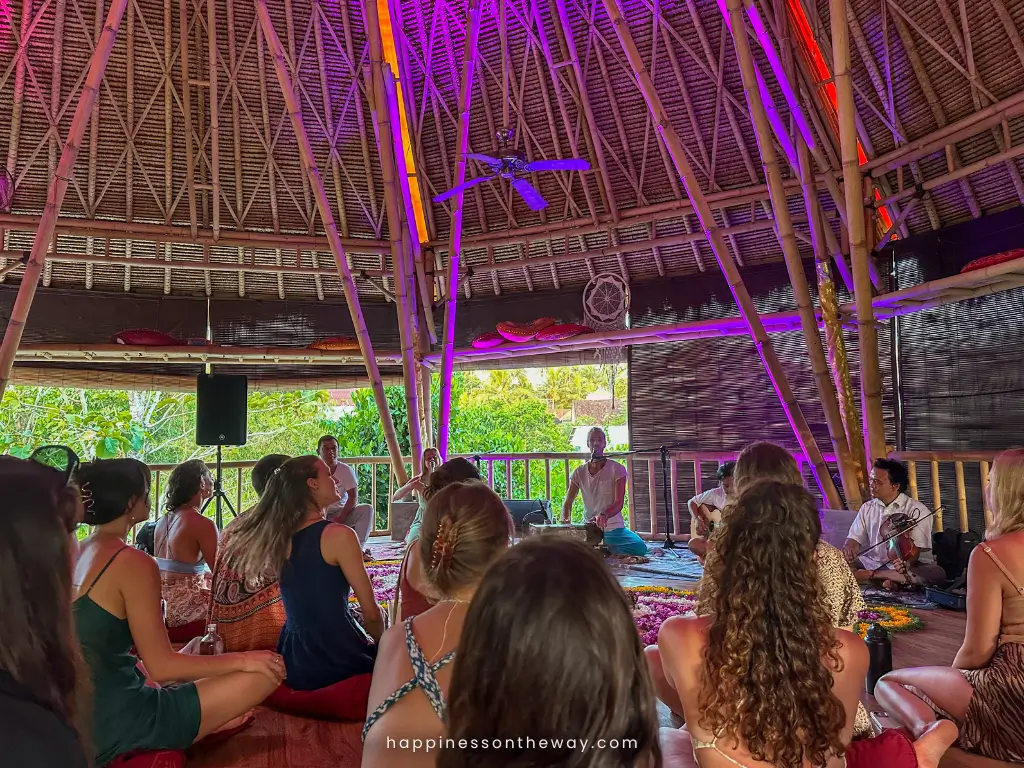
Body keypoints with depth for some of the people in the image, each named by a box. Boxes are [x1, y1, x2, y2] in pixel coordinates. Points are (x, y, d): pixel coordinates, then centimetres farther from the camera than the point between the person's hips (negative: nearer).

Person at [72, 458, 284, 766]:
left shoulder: (75, 554, 5)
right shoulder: (134, 563, -21)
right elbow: (161, 666, -19)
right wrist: (243, 660, -9)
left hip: (84, 718, 9)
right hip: (120, 722, -9)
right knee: (266, 671, -9)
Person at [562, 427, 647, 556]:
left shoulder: (617, 469, -4)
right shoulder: (579, 472, 4)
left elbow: (619, 502, -14)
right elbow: (568, 503, 3)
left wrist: (604, 515, -36)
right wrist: (566, 520, -21)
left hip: (614, 528, -1)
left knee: (640, 548, -27)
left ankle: (605, 549, -3)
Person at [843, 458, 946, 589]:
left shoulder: (917, 510, -5)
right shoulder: (867, 508, 10)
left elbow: (914, 550, -13)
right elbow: (854, 539, 5)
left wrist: (906, 563, -36)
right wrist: (848, 549, -19)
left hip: (905, 567, -3)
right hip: (872, 562, 3)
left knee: (936, 573, -33)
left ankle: (869, 574, -28)